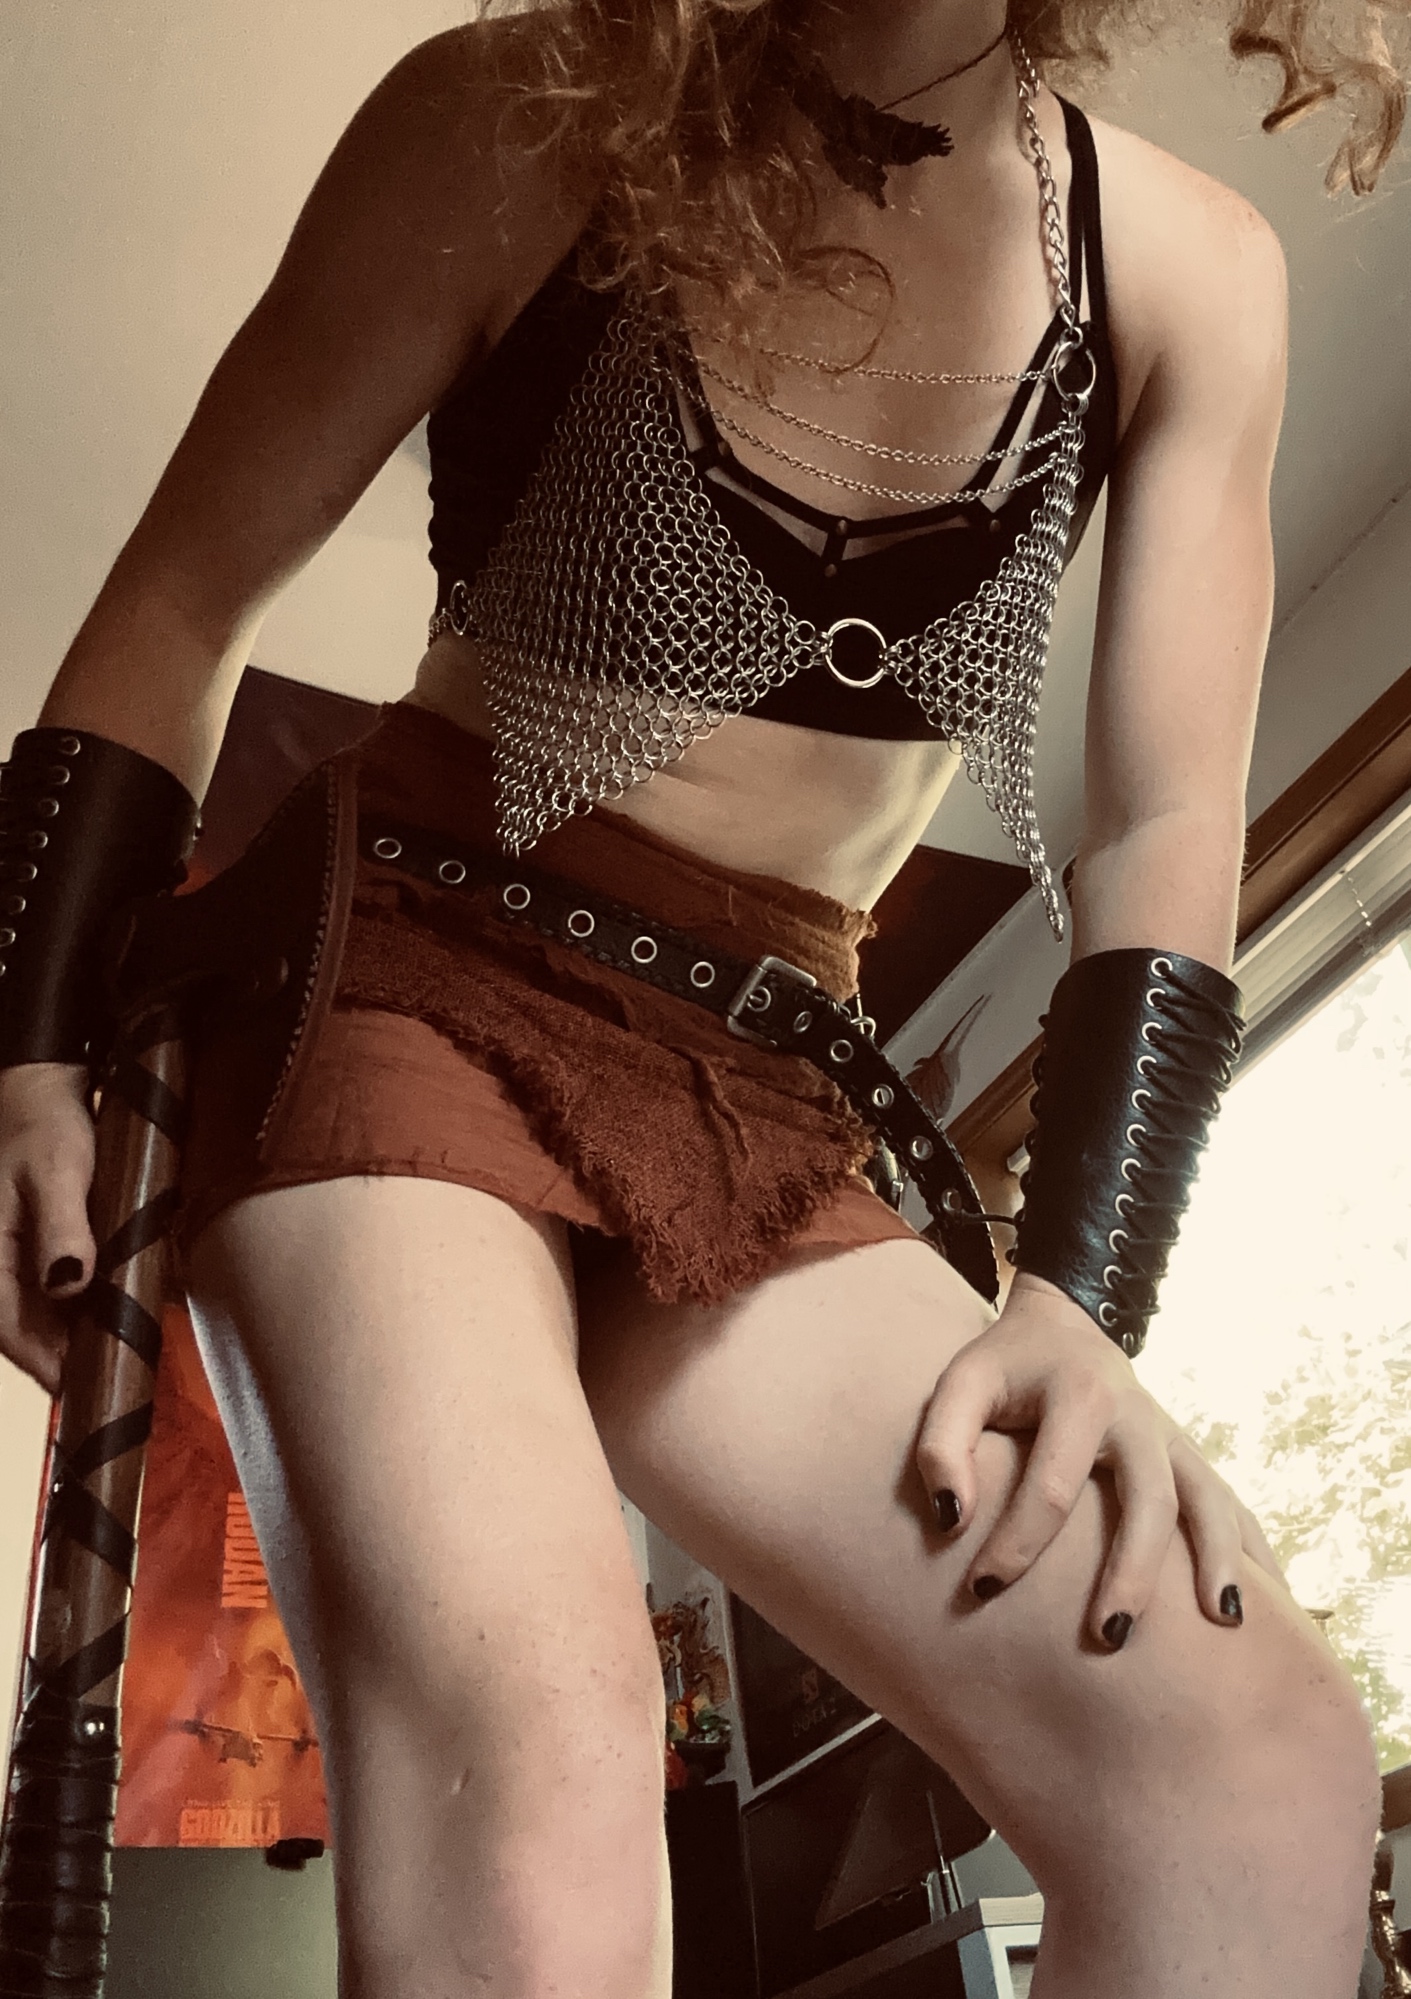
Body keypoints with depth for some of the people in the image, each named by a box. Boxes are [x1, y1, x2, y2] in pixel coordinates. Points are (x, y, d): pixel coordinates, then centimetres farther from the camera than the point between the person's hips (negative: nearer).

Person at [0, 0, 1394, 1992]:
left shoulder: (1189, 276, 3)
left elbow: (1165, 833, 3)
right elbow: (185, 596, 1)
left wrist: (1078, 1298, -7)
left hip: (765, 1115, 4)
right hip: (418, 987, -3)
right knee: (526, 1759, -34)